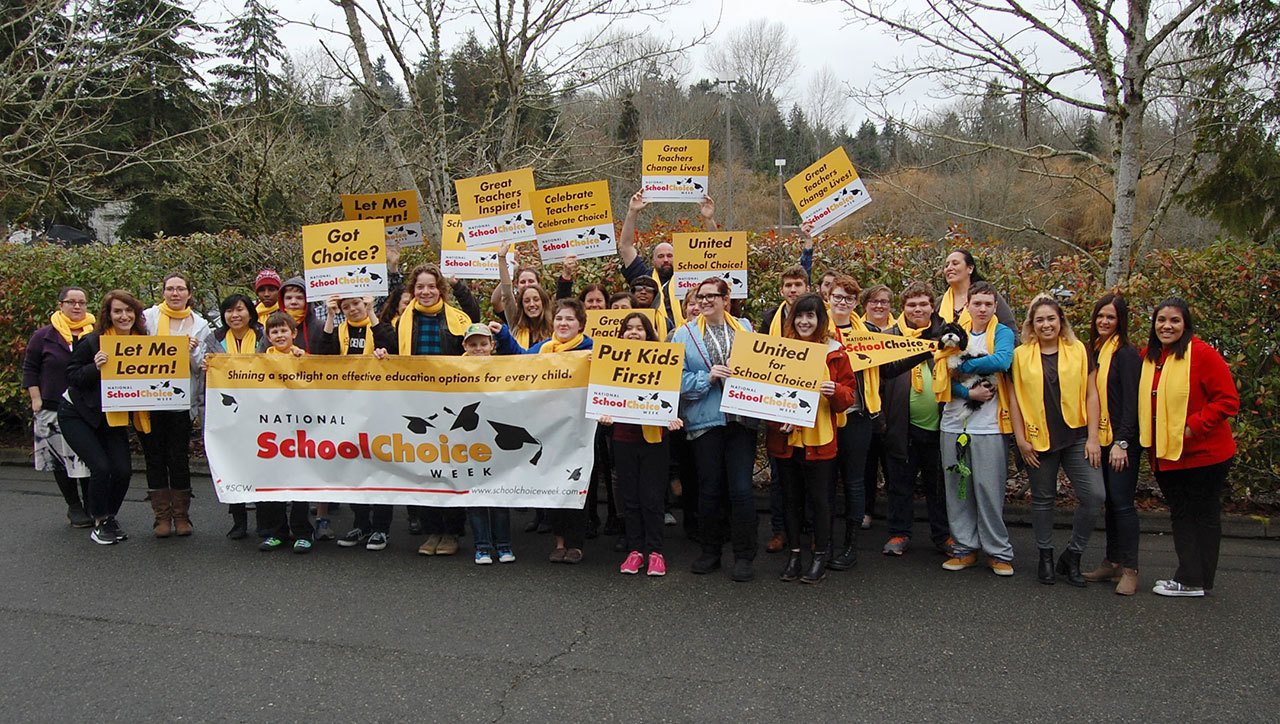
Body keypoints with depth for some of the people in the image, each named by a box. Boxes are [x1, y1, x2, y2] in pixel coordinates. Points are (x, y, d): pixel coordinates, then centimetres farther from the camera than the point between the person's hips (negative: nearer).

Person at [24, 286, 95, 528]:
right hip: (54, 408, -1)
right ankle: (74, 508, 14)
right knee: (61, 458, 3)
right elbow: (30, 368, 7)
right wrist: (36, 399, 0)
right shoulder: (44, 336, 4)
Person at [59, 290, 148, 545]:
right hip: (77, 415, -5)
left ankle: (110, 517, 18)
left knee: (123, 469, -6)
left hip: (114, 417, 5)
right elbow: (71, 376, -14)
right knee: (101, 467, -16)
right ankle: (99, 522, 4)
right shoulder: (92, 342, -18)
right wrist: (95, 367, -31)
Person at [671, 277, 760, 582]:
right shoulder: (685, 334, 2)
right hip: (705, 420, 0)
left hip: (741, 419, 1)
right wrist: (707, 378, -17)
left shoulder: (744, 328, 8)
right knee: (709, 489, 7)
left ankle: (744, 556, 10)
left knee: (741, 489, -3)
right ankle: (710, 551, 23)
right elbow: (676, 377, -6)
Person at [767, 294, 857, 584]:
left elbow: (850, 394, 1)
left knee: (819, 498, 4)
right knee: (791, 498, 12)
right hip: (785, 438, 3)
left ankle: (821, 556, 17)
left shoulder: (834, 352, -1)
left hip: (819, 439, -2)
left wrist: (836, 391, -21)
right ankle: (794, 553, 23)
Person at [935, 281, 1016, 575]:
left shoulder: (1002, 333, 2)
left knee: (989, 488, -1)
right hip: (954, 423, 3)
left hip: (989, 425, -3)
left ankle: (999, 552, 10)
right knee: (957, 487, 7)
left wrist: (962, 366, -13)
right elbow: (941, 375, 0)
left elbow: (1002, 360, -20)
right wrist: (969, 393, -14)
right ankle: (965, 548, 18)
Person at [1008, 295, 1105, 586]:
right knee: (1042, 499, 9)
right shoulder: (1021, 355, 4)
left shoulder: (1079, 351, 5)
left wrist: (1093, 438, -2)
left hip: (1076, 436, 0)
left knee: (1094, 495, -8)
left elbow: (1091, 395, 4)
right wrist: (1021, 440, -2)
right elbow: (1015, 399, 4)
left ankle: (1072, 556, 9)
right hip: (1038, 440, 0)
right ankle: (1045, 557, 24)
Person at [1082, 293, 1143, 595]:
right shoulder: (1093, 350, 12)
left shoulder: (1126, 354, -9)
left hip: (1122, 440, -7)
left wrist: (1121, 442, -18)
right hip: (1100, 439, 7)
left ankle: (1130, 570, 0)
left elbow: (1131, 401, -13)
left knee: (1122, 502, -6)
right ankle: (1112, 562, 19)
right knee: (1110, 501, 12)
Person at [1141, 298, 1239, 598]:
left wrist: (1193, 426, -22)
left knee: (1204, 516, 6)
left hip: (1203, 453, -7)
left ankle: (1194, 580, 13)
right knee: (1180, 515, 14)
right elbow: (1145, 401, 19)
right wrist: (1148, 440, 7)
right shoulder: (1148, 356, 6)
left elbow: (1228, 400, -16)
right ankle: (1189, 577, 23)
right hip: (1165, 455, 7)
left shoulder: (1202, 354, -14)